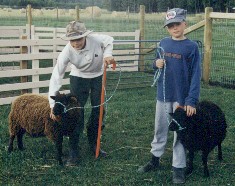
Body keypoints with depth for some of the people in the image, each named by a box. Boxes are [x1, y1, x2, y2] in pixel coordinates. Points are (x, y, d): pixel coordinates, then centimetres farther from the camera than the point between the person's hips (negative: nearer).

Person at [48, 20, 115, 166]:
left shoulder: (96, 40, -29)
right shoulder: (67, 52, -30)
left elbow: (109, 40, -3)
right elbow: (56, 77, -29)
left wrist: (108, 54, -25)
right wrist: (53, 105, -32)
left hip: (98, 76, 2)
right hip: (78, 78, -2)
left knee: (98, 111, 9)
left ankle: (93, 145, 29)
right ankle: (73, 152, 2)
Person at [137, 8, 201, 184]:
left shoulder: (192, 47, -11)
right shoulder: (164, 43, 3)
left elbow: (195, 75, -13)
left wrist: (191, 100, -19)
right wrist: (156, 63, -8)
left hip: (181, 97, -4)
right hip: (163, 95, 4)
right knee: (160, 130, 17)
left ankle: (178, 168, 16)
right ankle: (155, 160, 33)